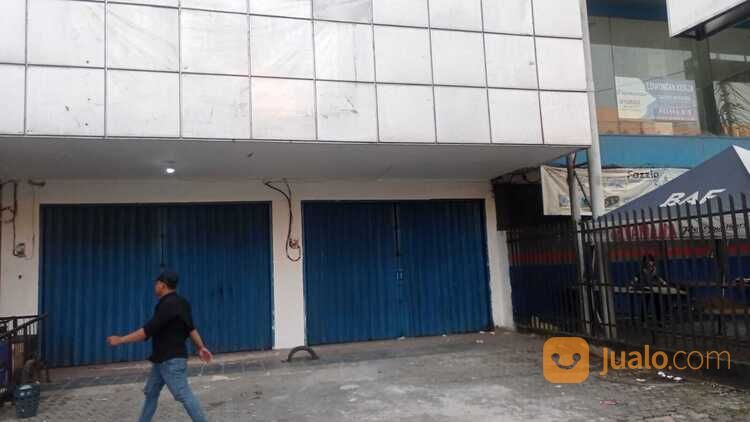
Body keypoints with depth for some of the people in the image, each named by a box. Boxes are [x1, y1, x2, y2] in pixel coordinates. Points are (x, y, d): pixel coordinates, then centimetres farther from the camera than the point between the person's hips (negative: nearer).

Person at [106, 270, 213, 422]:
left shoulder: (169, 305, -21)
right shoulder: (179, 303, 10)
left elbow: (148, 331, -23)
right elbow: (190, 327, 11)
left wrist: (120, 340, -15)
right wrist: (201, 347, 12)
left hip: (171, 360, -10)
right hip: (162, 359, 10)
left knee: (184, 395, -7)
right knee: (151, 393, 18)